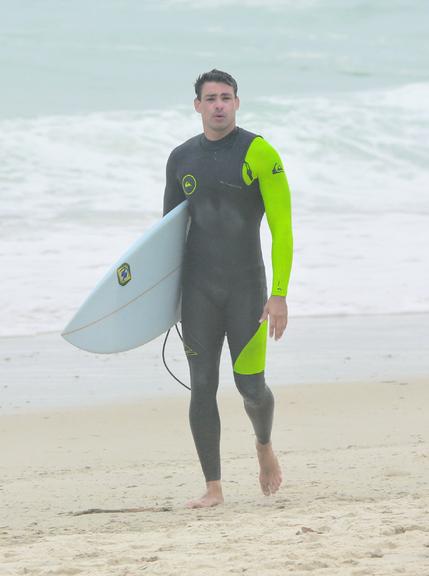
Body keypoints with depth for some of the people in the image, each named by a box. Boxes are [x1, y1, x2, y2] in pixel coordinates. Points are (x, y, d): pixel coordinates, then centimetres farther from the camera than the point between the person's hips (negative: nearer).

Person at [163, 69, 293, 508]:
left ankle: (264, 445, 28)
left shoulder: (259, 153, -6)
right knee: (202, 386, -2)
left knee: (250, 386, -5)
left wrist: (280, 295, -15)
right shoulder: (181, 158, 7)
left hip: (246, 286, -3)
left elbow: (282, 228, -9)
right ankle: (213, 488, 4)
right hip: (197, 288, 3)